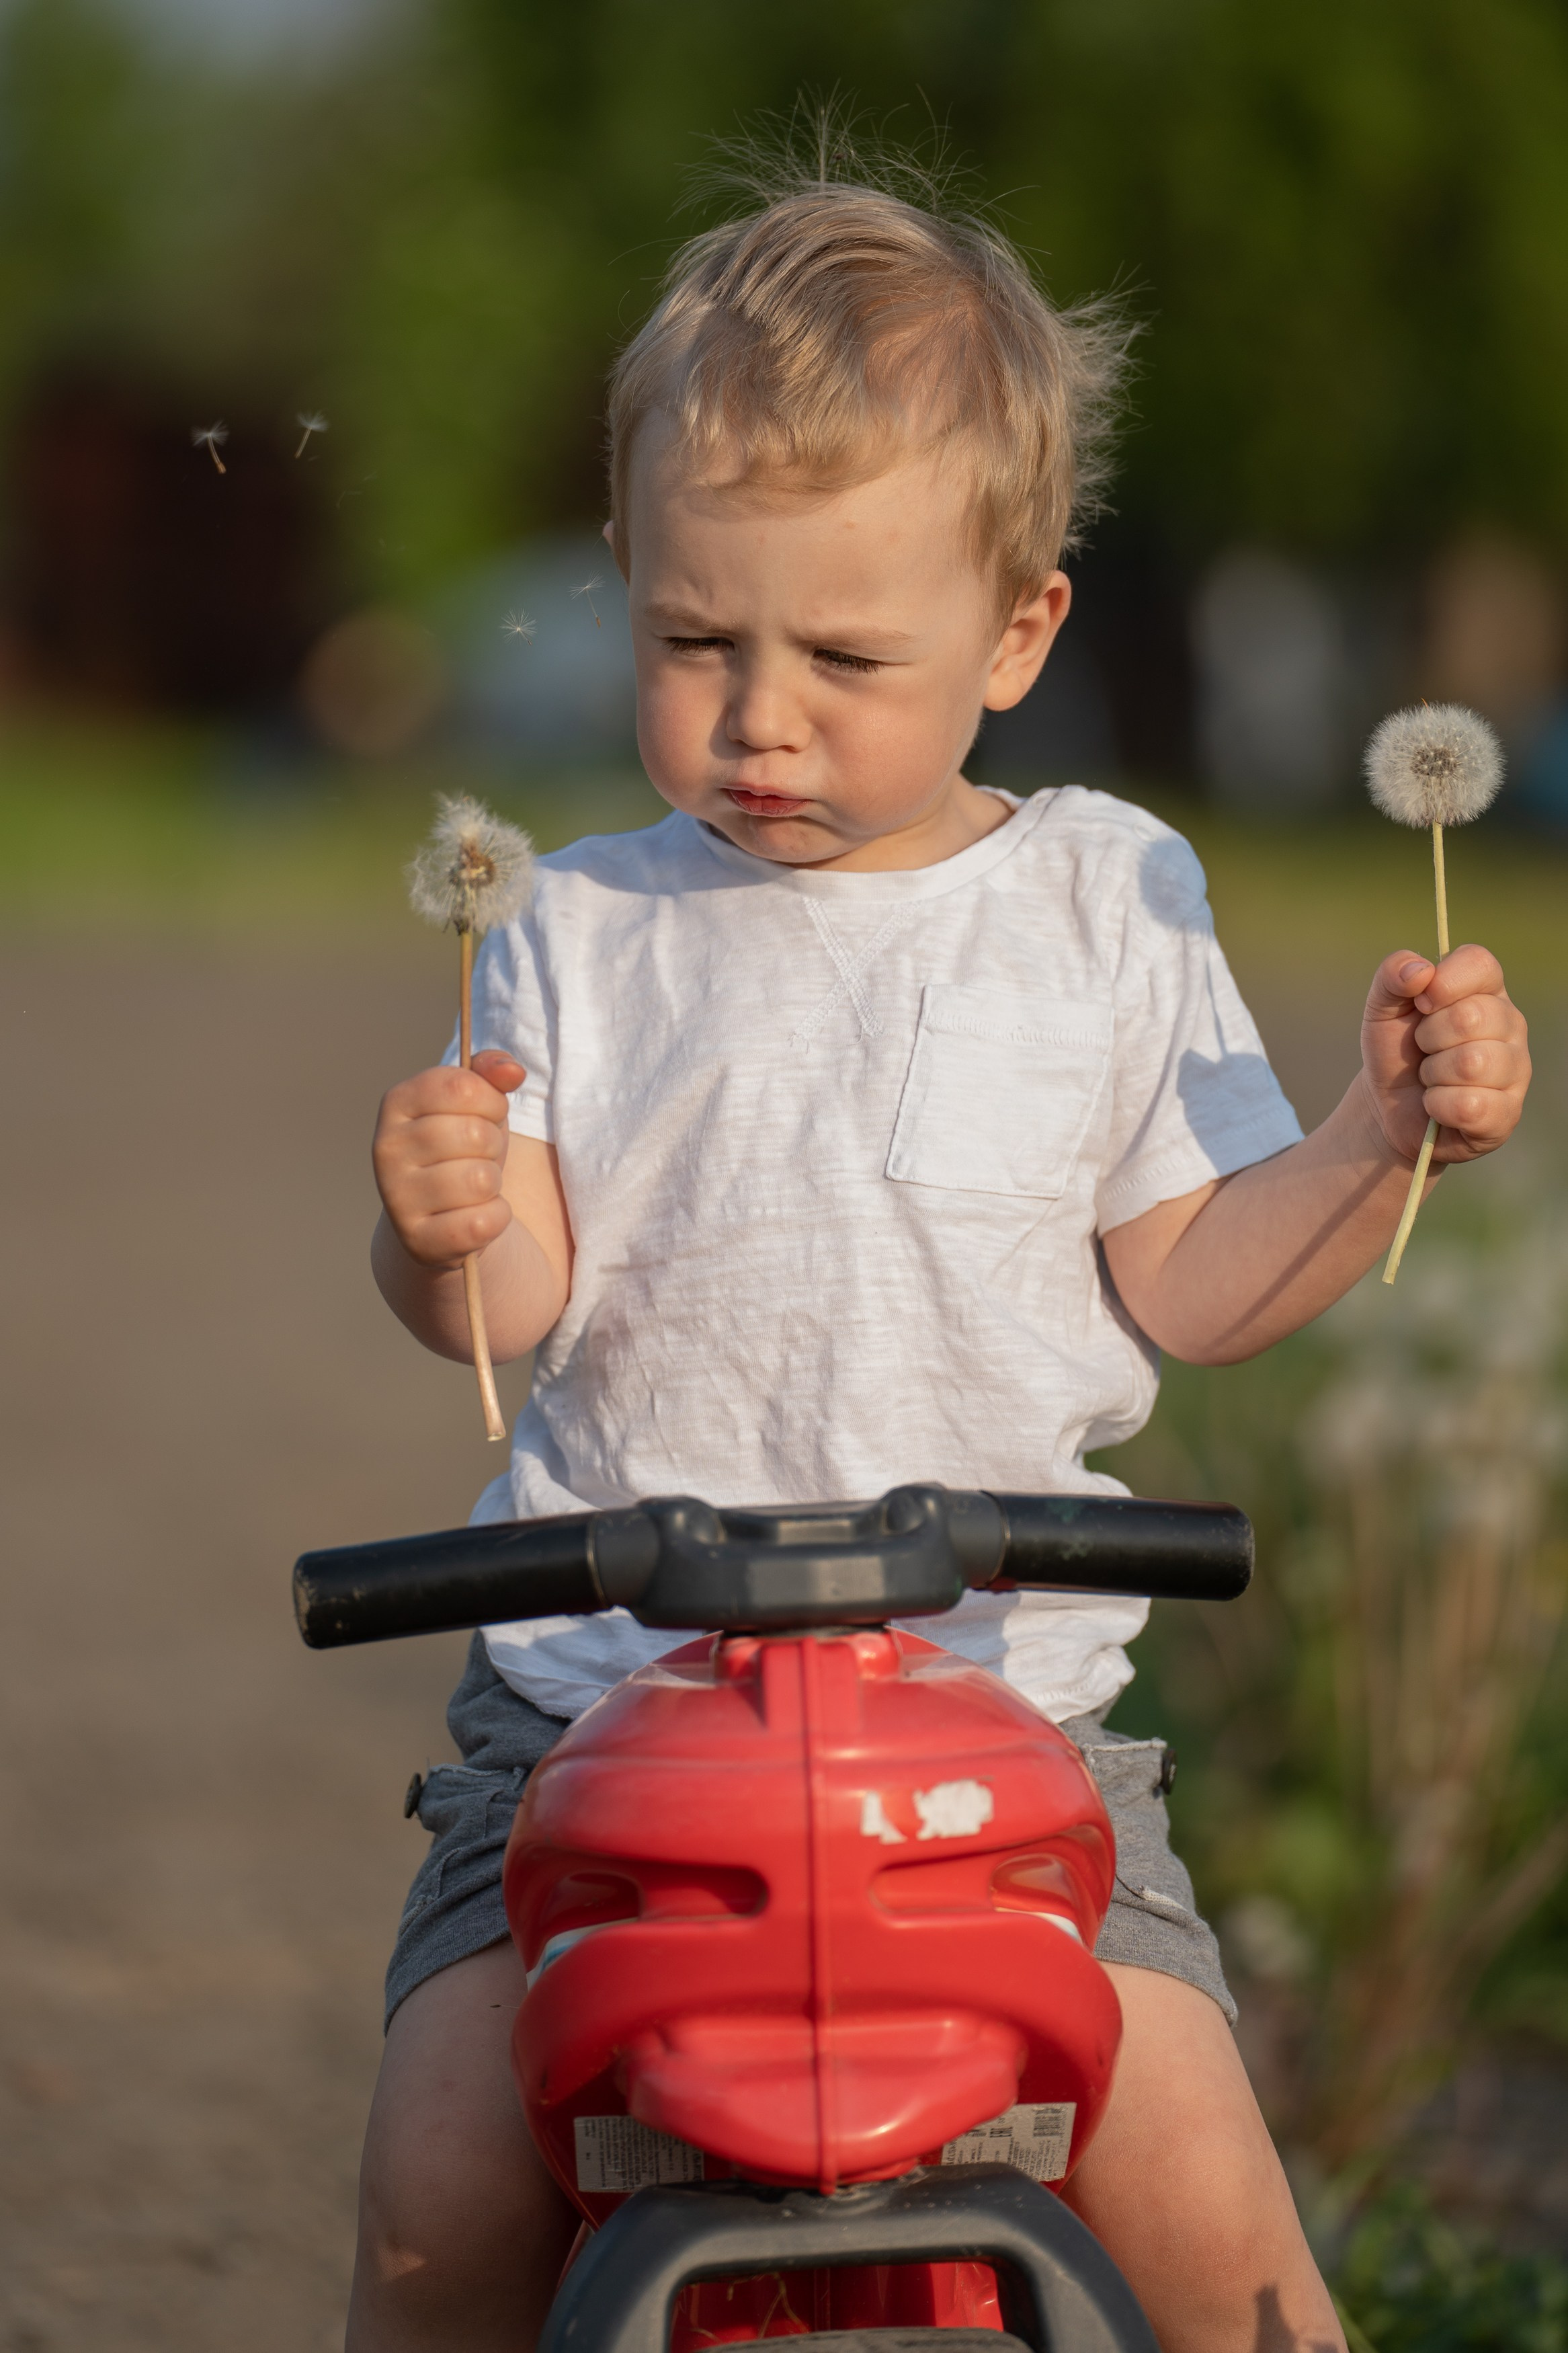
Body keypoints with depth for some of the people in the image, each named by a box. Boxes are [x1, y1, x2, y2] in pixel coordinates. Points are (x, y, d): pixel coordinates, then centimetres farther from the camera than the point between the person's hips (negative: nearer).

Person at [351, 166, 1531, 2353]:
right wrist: (444, 1225, -22)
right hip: (605, 1688, 1)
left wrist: (1383, 1137, -9)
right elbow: (522, 1292, 0)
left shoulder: (1105, 906, 5)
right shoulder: (590, 932, 5)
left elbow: (1181, 1284, 6)